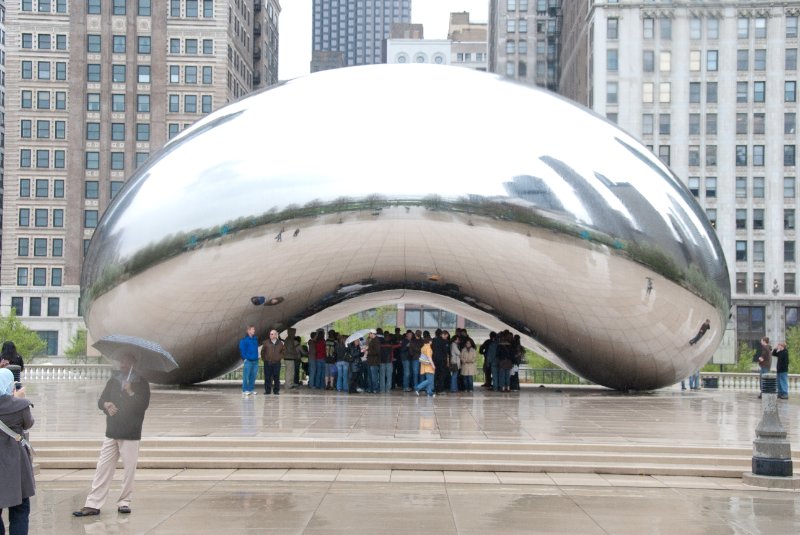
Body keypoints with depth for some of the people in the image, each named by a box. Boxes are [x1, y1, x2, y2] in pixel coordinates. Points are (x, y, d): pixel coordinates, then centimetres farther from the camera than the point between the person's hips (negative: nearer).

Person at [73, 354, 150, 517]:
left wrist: (130, 393, -22)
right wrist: (106, 404, -11)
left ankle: (124, 502, 12)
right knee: (103, 467, 0)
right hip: (112, 432, 4)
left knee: (129, 468, -1)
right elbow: (101, 401, 11)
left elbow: (143, 405, -10)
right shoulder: (113, 381, 13)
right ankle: (93, 505, -1)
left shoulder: (141, 383, 1)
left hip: (131, 433, -3)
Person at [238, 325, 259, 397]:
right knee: (246, 376, -5)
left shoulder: (255, 339, 11)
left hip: (255, 361, 6)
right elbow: (242, 350, -7)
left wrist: (256, 357, 14)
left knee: (253, 376, 9)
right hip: (248, 361, -6)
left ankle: (251, 389, 16)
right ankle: (245, 390, -2)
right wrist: (244, 358, -10)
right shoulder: (244, 340, -8)